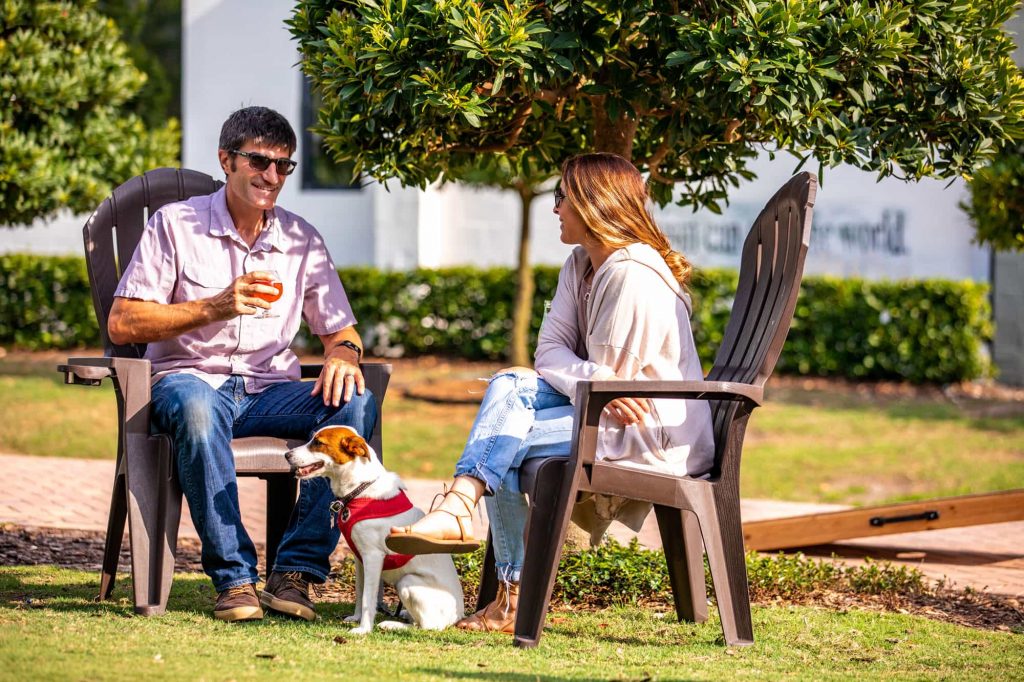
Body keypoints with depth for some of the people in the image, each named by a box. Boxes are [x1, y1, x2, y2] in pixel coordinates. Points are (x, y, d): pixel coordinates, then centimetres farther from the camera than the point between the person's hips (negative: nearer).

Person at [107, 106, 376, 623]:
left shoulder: (301, 240, 12)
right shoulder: (176, 225, 2)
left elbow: (338, 328, 14)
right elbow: (122, 325, -5)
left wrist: (343, 354, -12)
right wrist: (214, 308, -17)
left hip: (271, 391, 4)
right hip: (192, 380, -3)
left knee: (353, 403, -27)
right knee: (197, 408, -41)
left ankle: (294, 573, -27)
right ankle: (234, 578, -35)